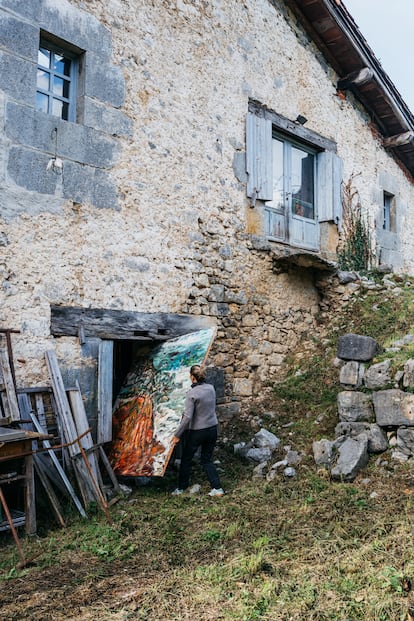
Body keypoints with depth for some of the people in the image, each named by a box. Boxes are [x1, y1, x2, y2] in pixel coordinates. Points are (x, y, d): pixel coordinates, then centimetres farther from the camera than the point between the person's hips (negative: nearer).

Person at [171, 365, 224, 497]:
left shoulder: (192, 394, -20)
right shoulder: (211, 388, -2)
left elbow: (188, 417, -21)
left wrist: (177, 435, -13)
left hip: (197, 431, -5)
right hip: (212, 428, 6)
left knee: (186, 459, 15)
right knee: (207, 460, 18)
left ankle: (181, 488, 27)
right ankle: (217, 488, 12)